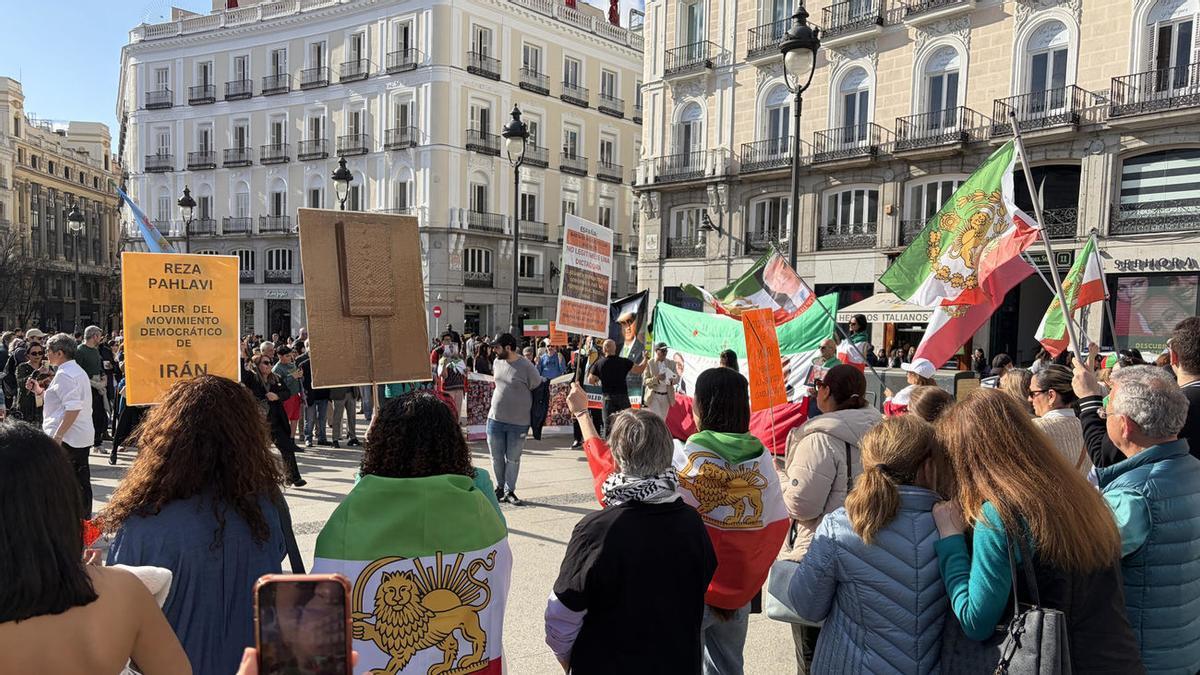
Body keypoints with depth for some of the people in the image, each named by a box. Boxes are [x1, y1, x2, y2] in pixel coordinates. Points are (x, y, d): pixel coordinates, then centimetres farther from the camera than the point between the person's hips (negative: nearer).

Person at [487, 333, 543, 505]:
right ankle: (500, 486, 30)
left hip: (518, 422, -5)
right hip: (495, 418, 5)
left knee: (513, 459, 7)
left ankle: (509, 491, 20)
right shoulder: (497, 362, 3)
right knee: (496, 458, 12)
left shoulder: (526, 367, -15)